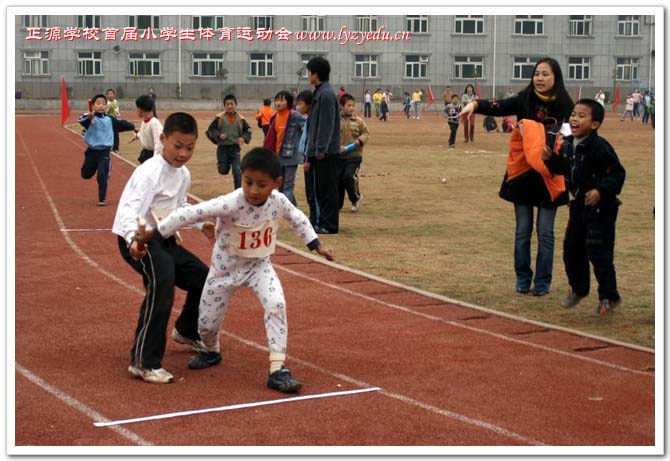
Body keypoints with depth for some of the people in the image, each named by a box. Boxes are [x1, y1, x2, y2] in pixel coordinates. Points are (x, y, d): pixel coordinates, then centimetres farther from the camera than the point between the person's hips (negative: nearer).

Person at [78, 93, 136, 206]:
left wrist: (133, 127, 28)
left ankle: (102, 199, 5)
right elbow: (81, 120, -30)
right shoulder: (90, 117, -8)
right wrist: (88, 118, -51)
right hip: (91, 151, 0)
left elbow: (121, 123, 19)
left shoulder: (110, 119, 3)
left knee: (102, 176, -7)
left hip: (104, 152, 0)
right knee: (86, 175, 13)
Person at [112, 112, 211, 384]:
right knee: (162, 280, -34)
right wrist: (134, 239, -54)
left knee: (202, 278, 14)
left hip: (164, 239, 9)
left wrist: (201, 224, 12)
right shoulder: (150, 172, -22)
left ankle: (186, 332, 45)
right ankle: (144, 362, -33)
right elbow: (131, 209, -36)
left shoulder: (184, 174, 5)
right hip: (137, 241, -9)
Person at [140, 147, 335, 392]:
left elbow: (297, 219, 5)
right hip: (226, 267, -2)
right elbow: (190, 214, -33)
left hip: (259, 265, 2)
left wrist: (317, 245, 9)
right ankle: (211, 350, 46)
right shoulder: (230, 204, -33)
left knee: (276, 305, -23)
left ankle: (278, 369, -14)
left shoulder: (279, 202, -18)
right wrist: (153, 234, -33)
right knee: (207, 322, 8)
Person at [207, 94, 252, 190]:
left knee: (237, 172, -6)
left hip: (235, 148, 0)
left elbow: (248, 131, 4)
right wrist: (218, 135, -18)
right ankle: (226, 163, 43)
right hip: (222, 147, 0)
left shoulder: (240, 119, -3)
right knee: (223, 171, 6)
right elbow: (211, 129, -1)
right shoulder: (219, 117, -7)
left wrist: (243, 138, -16)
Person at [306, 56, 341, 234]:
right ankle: (323, 222, 20)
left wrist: (321, 150, -20)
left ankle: (330, 225, -1)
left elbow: (327, 125, -20)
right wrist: (313, 150, 19)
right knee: (321, 188, 14)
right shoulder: (319, 92, 15)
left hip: (326, 153, -10)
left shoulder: (326, 94, -15)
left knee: (328, 189, -5)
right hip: (319, 152, 10)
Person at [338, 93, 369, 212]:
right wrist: (338, 147, -16)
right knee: (338, 180, 6)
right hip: (339, 156, 1)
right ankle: (337, 205, 21)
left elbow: (366, 134, 6)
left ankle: (356, 198, 9)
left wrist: (360, 140, -14)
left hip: (354, 155, -1)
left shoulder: (358, 121, 0)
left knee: (349, 177, -16)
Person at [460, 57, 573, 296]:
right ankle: (523, 279, 22)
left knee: (545, 232, 5)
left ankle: (543, 281, 17)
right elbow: (498, 107, -20)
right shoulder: (524, 100, -4)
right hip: (522, 174, 1)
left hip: (550, 177, -1)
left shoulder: (565, 106, -4)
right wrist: (475, 104, -38)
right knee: (522, 230, 9)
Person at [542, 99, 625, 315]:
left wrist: (601, 191, -32)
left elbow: (617, 174, -21)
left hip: (600, 207, -8)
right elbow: (564, 168, 17)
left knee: (598, 252, -5)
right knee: (571, 248, 15)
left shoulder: (600, 147, -22)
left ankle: (608, 297, 11)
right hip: (579, 204, 8)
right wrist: (550, 160, -1)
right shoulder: (567, 145, 3)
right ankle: (578, 289, 35)